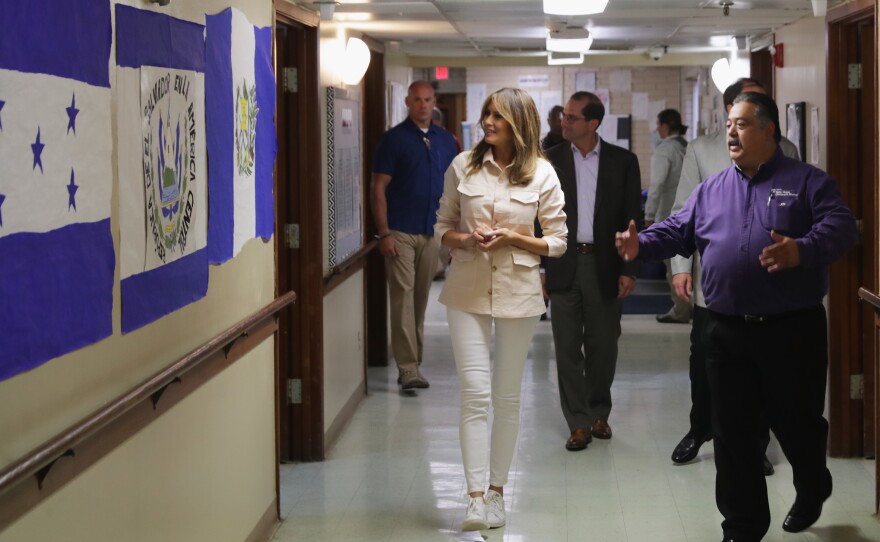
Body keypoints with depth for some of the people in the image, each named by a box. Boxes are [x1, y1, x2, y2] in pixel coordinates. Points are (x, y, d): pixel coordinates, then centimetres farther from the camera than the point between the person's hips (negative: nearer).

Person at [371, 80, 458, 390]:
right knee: (403, 296, -9)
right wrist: (384, 233, -12)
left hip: (432, 232, 5)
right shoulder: (394, 139, -2)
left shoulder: (445, 140, 11)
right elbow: (379, 188, -5)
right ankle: (408, 368, -11)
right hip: (401, 233, -4)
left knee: (421, 296, 10)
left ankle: (414, 360, 19)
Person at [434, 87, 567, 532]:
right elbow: (442, 227, 9)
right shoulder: (463, 166, 1)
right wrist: (465, 238, -12)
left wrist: (512, 239, -13)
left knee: (507, 397, 9)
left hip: (517, 292, 0)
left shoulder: (542, 174, -2)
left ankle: (497, 490, 22)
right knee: (474, 394, -8)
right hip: (467, 290, 0)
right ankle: (476, 497, -9)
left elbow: (557, 242, 2)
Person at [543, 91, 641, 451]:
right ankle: (578, 423, 7)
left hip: (604, 266, 0)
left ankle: (599, 413, 26)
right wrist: (537, 266, -2)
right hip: (563, 266, 0)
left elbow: (632, 219, 1)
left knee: (602, 346, 9)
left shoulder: (622, 161, 1)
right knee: (567, 348, 1)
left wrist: (629, 269, -5)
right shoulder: (550, 160, 3)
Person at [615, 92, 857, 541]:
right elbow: (678, 230, 10)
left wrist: (802, 250, -34)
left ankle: (812, 492, 41)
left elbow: (840, 227, -14)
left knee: (796, 422, 10)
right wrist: (641, 244, -10)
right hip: (727, 331, 4)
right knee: (733, 432, 4)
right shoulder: (711, 189, 12)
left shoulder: (808, 182, -2)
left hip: (792, 330, -3)